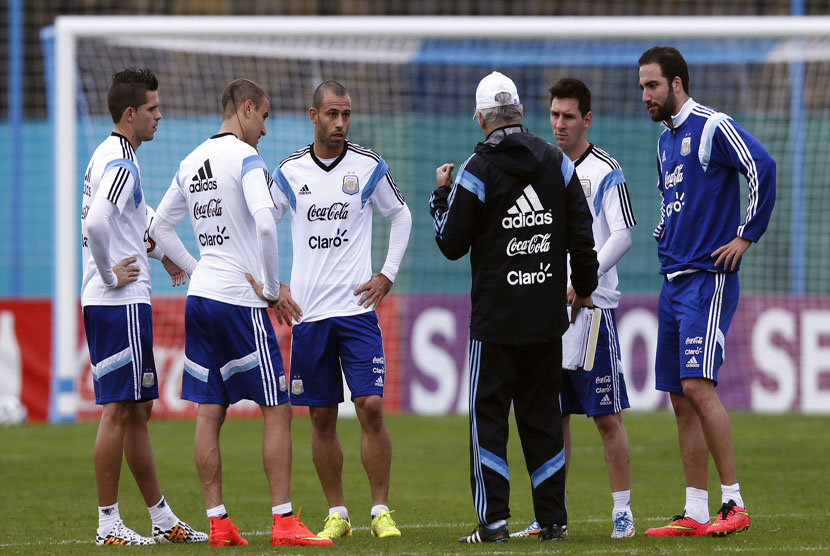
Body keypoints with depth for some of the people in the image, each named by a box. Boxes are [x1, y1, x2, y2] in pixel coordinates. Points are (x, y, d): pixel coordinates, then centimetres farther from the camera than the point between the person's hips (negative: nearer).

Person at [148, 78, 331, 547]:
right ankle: (283, 521, -6)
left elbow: (161, 227, 22)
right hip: (239, 300, -8)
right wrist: (272, 287, -14)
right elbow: (265, 223, -24)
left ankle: (219, 523, 7)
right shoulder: (246, 158, -11)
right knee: (278, 409, -2)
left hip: (200, 297, 8)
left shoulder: (192, 162, 13)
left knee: (210, 412, 7)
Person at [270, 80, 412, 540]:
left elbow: (401, 216, 16)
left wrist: (387, 274, 7)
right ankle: (336, 514, 13)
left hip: (357, 308, -1)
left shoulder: (369, 167, 2)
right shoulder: (289, 172, 3)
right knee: (321, 416, 3)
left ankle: (381, 512, -2)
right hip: (307, 312, 1)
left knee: (371, 407, -10)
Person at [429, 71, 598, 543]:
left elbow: (452, 244, -4)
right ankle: (553, 518, 9)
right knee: (543, 415, 10)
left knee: (488, 415, 1)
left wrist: (442, 194, 12)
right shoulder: (556, 163, 3)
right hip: (548, 316, 4)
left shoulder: (477, 172, -10)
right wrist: (584, 288, 19)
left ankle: (494, 518, -5)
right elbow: (581, 234, 6)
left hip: (497, 318, -4)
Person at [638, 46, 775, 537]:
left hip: (709, 277, -9)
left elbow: (763, 166, -22)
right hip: (674, 280, 9)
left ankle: (734, 502, -14)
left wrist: (747, 235, -18)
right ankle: (695, 514, 7)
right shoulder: (666, 141, 17)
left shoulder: (713, 127, -9)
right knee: (681, 399, 5)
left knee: (698, 386, -18)